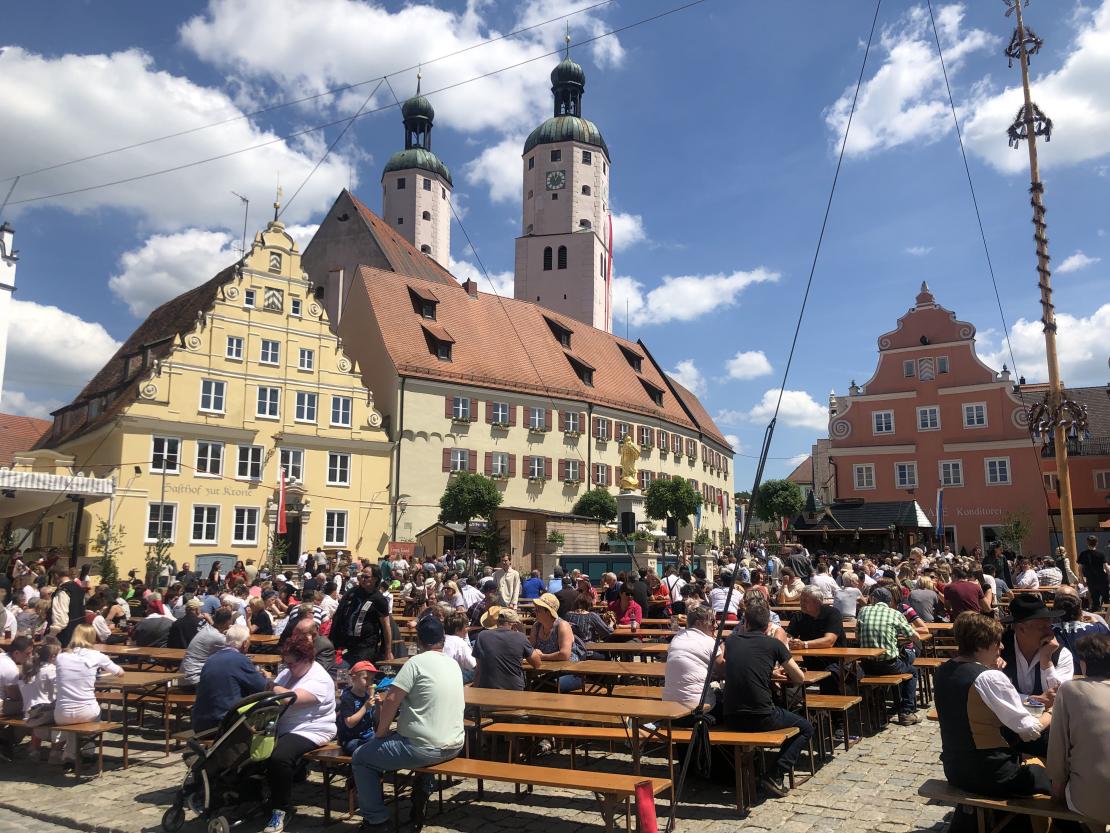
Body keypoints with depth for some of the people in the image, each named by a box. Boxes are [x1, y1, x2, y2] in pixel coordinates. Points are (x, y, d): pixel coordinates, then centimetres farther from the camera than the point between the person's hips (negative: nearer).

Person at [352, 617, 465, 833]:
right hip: (454, 746, 7)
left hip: (425, 749, -7)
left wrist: (381, 732, -1)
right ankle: (425, 785, 22)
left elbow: (391, 699, -16)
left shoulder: (417, 662, -13)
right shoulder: (454, 664, 8)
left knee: (360, 758, 10)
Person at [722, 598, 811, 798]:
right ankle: (774, 775, 4)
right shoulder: (773, 644, -3)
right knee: (806, 728, 20)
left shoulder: (731, 641, 7)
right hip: (762, 719, -4)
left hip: (731, 719, 5)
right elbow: (799, 678, 3)